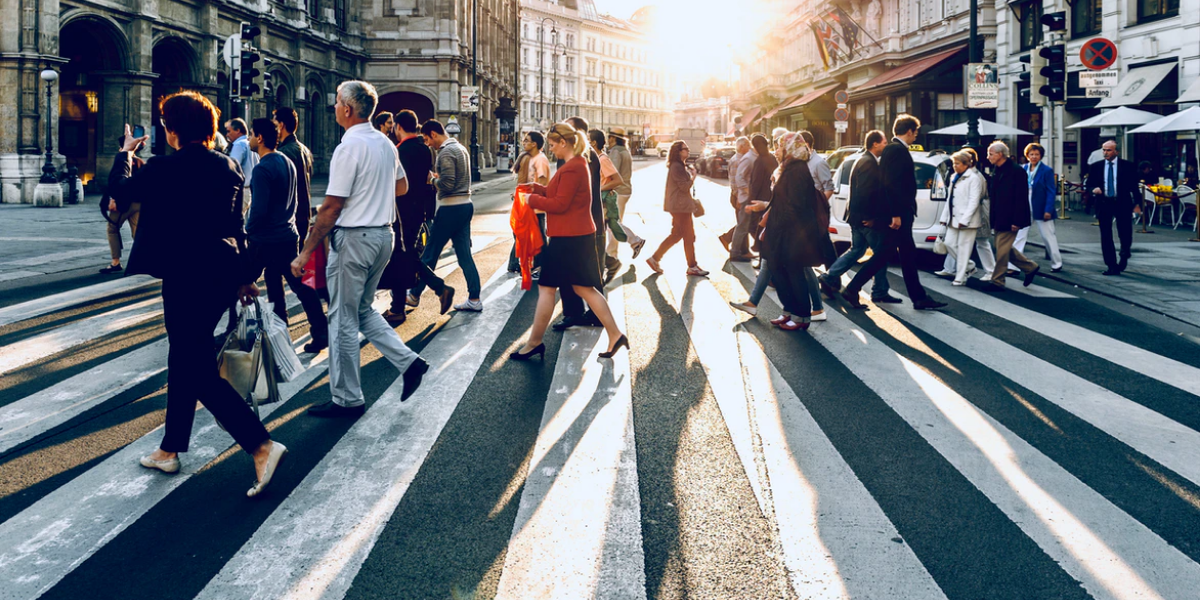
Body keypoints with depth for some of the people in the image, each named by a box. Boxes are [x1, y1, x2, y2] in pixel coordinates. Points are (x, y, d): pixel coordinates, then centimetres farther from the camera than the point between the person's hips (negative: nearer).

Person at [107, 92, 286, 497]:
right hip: (223, 273, 8)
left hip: (186, 277, -8)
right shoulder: (229, 167, 5)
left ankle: (262, 446, -14)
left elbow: (119, 190, 5)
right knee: (184, 359, 20)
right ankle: (170, 449, 33)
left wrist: (125, 153, 22)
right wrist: (243, 277, 21)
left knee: (200, 371, -4)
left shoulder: (164, 169, -13)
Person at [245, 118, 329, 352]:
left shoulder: (263, 168, -17)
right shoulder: (288, 162, 9)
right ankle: (321, 333, 3)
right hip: (288, 234, 8)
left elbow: (259, 209, -21)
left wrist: (248, 231, -7)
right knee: (300, 284, 7)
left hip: (264, 239, -8)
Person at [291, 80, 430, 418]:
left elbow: (331, 207, -19)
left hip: (354, 238, -8)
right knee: (362, 310, 22)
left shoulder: (350, 147, -17)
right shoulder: (385, 143, 8)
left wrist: (306, 253, -14)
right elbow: (402, 187, 23)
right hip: (383, 234, 8)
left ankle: (346, 400, 11)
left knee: (343, 319, 2)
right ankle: (408, 361, 11)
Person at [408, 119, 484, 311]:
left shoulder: (446, 152, -14)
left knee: (430, 253, 3)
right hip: (466, 205, 9)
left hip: (450, 209, -9)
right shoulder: (461, 148, 15)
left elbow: (447, 184, -21)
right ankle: (474, 299, 7)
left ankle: (414, 295, 14)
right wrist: (438, 176, 10)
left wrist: (432, 180, -4)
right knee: (465, 254, 9)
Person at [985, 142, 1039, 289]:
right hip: (998, 219, 9)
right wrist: (992, 218, 13)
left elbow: (1021, 198, -18)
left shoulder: (1016, 171, -15)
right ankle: (1030, 267, 30)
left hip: (1009, 220, -9)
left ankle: (997, 281, 3)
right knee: (1006, 249, 15)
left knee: (1002, 250, -5)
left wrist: (1017, 221, -21)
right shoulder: (996, 171, 11)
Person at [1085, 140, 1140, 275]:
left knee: (1125, 234, 2)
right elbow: (1089, 184, 10)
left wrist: (1137, 203, 0)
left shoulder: (1127, 165, 2)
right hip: (1103, 204, 2)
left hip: (1122, 204, -1)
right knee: (1106, 237, 1)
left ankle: (1124, 255, 33)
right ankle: (1112, 266, 7)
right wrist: (1093, 189, -13)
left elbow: (1133, 185, 4)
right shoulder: (1095, 167, 6)